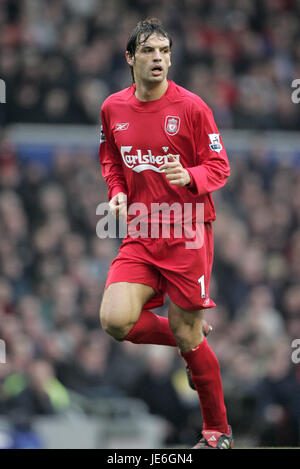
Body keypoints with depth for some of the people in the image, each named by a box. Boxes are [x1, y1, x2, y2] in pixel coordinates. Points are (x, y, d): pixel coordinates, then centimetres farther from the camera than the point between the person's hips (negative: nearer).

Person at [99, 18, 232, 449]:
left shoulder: (191, 107, -7)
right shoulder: (113, 109, 6)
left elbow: (219, 167, -4)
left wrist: (189, 176, -24)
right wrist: (117, 191, 4)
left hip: (187, 234, -4)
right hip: (140, 235, 4)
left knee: (188, 339, -1)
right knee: (115, 321, -16)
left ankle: (218, 430, 18)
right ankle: (187, 338, 14)